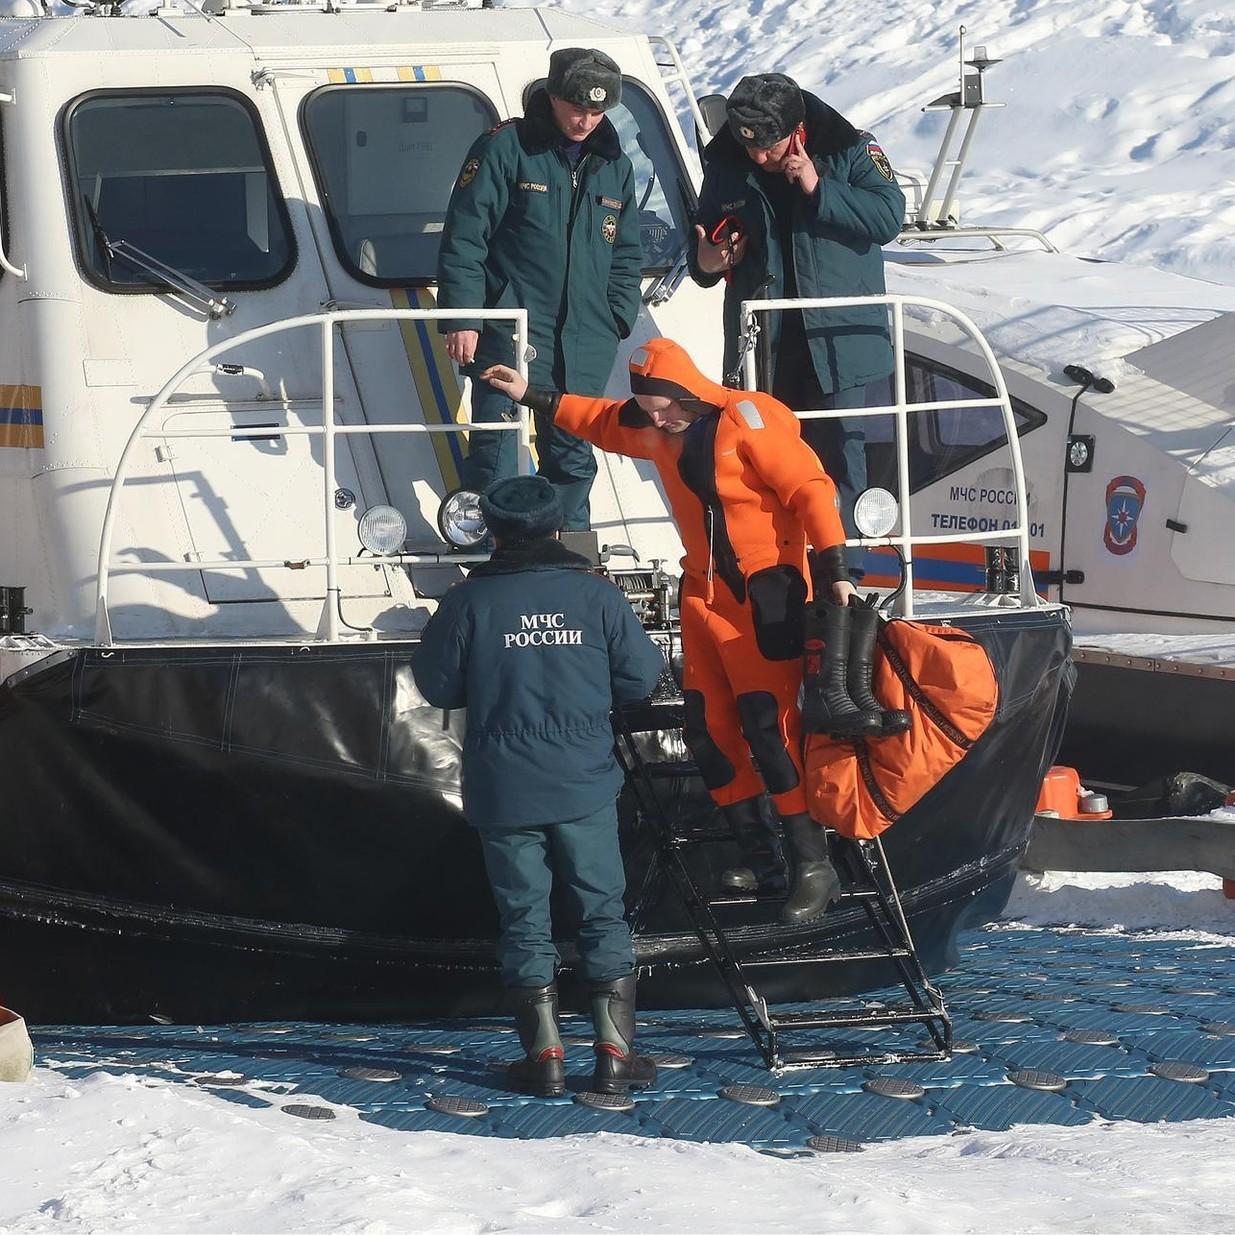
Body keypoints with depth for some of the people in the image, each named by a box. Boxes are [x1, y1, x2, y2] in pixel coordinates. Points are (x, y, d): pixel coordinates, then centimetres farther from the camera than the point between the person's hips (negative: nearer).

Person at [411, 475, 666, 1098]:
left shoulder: (470, 601, -6)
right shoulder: (595, 595, -4)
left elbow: (436, 685, 1)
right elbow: (641, 676, 2)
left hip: (502, 790, 0)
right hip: (585, 788, 0)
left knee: (524, 918, 8)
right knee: (603, 912, 9)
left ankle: (544, 1053, 7)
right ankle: (616, 1051, 6)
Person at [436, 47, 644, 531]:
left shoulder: (614, 165, 14)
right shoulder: (506, 149, -4)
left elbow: (626, 255, 21)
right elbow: (464, 237, -7)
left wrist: (619, 320, 10)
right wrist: (461, 318, -13)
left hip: (585, 342, 5)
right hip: (510, 332, -5)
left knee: (573, 457, 13)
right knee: (496, 454, -8)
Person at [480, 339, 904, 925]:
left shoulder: (745, 420, -16)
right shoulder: (655, 430, 8)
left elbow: (810, 488, -19)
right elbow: (600, 419, 29)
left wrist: (833, 570, -24)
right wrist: (533, 397, 31)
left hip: (765, 593, -8)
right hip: (705, 593, 8)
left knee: (768, 725, -15)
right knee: (709, 731, 5)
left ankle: (813, 866, -11)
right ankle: (763, 858, 14)